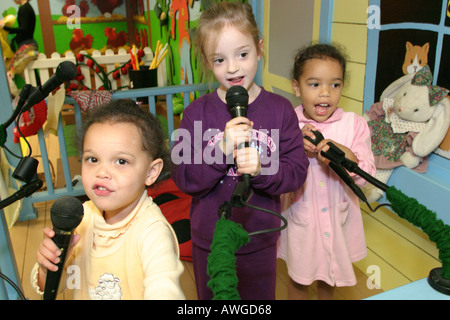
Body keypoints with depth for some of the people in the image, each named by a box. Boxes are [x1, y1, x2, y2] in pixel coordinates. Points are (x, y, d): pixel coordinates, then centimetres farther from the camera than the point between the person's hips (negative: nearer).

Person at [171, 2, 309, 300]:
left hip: (260, 241, 0)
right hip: (209, 241, 1)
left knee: (259, 296, 23)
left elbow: (297, 171, -12)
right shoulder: (197, 112, -10)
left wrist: (261, 169, -31)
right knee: (211, 296, 25)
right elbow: (183, 178, -16)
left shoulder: (280, 109, -9)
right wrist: (223, 150, -32)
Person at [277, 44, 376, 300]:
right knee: (299, 279, 21)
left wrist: (344, 155, -34)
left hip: (337, 219, 1)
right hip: (300, 219, -1)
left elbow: (366, 175, -15)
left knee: (330, 277, 26)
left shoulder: (355, 125, -11)